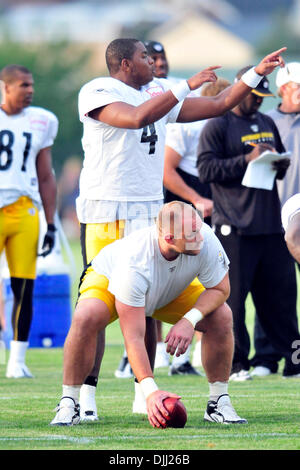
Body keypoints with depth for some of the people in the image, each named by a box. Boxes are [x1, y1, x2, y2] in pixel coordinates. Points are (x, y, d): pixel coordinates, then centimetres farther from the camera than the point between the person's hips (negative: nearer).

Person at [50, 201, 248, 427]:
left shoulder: (205, 241, -35)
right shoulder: (134, 263, -44)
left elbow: (220, 289, -17)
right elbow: (133, 337, -42)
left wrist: (190, 320, -35)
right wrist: (150, 390, -51)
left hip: (172, 290, 4)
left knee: (222, 316, -19)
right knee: (86, 317, -36)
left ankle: (219, 402, -3)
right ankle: (69, 405, -21)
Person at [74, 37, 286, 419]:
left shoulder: (160, 92, 16)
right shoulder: (97, 92, -8)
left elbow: (217, 106, 22)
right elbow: (137, 118, -26)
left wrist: (257, 73, 16)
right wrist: (187, 85, -23)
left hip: (149, 212, 7)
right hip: (105, 212, -7)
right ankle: (85, 395, -7)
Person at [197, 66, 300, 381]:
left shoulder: (267, 124, 19)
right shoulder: (217, 126, -2)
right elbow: (206, 169, -10)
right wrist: (247, 159, -17)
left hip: (271, 224, 6)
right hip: (235, 228, -6)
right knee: (233, 296, -4)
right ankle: (235, 363, 2)